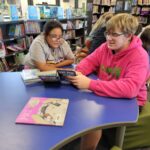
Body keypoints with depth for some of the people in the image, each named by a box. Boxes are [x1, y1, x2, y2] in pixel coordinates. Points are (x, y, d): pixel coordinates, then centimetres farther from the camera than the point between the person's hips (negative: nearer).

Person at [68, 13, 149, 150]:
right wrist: (78, 72, -18)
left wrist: (90, 84, -38)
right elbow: (90, 61, 7)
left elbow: (130, 88, -34)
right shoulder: (106, 47, -3)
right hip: (105, 95, 6)